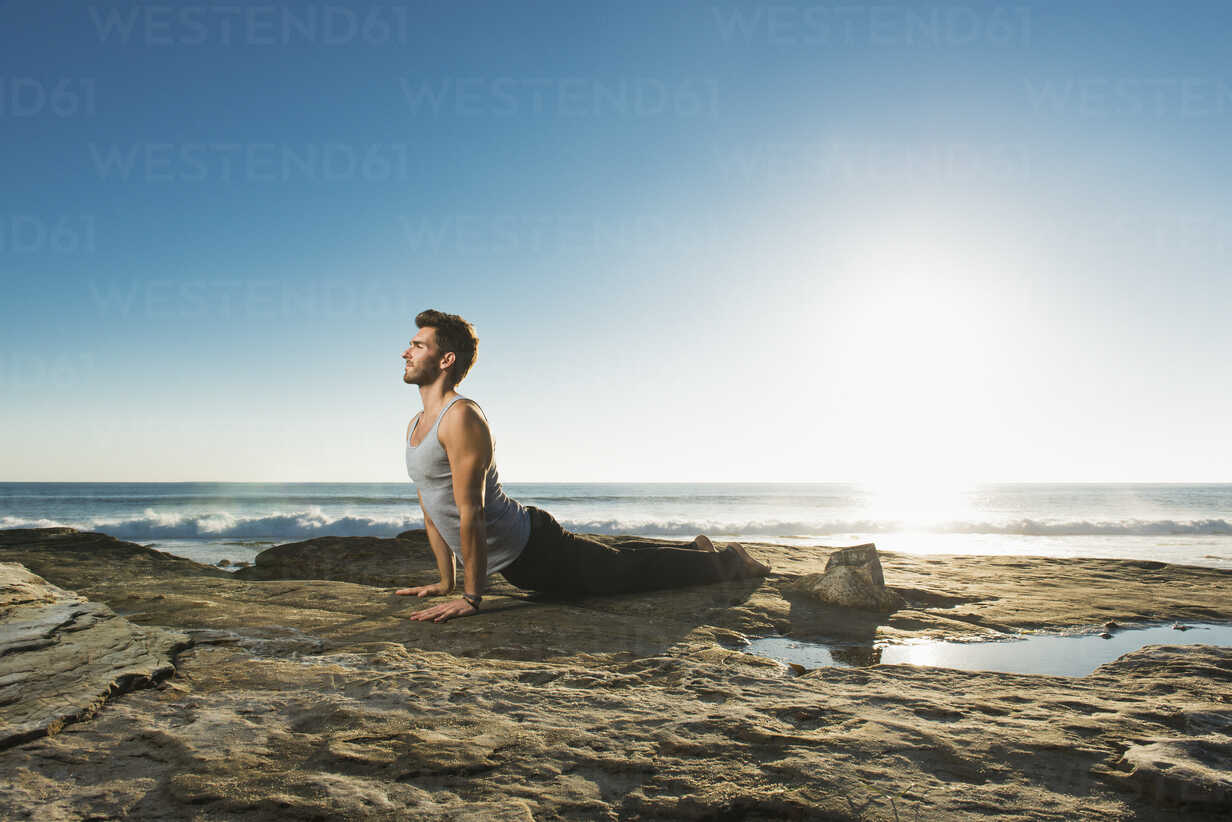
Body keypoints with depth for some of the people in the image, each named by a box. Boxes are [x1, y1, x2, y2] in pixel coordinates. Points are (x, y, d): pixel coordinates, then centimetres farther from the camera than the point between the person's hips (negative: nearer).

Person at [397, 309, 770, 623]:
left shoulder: (461, 416, -25)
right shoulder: (414, 426, 6)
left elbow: (471, 513, -28)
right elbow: (432, 512, 14)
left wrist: (471, 597, -25)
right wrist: (445, 582, 15)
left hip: (536, 550, -9)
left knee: (632, 569, 8)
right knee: (612, 559, 26)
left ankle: (728, 560, 29)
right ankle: (696, 547, 48)